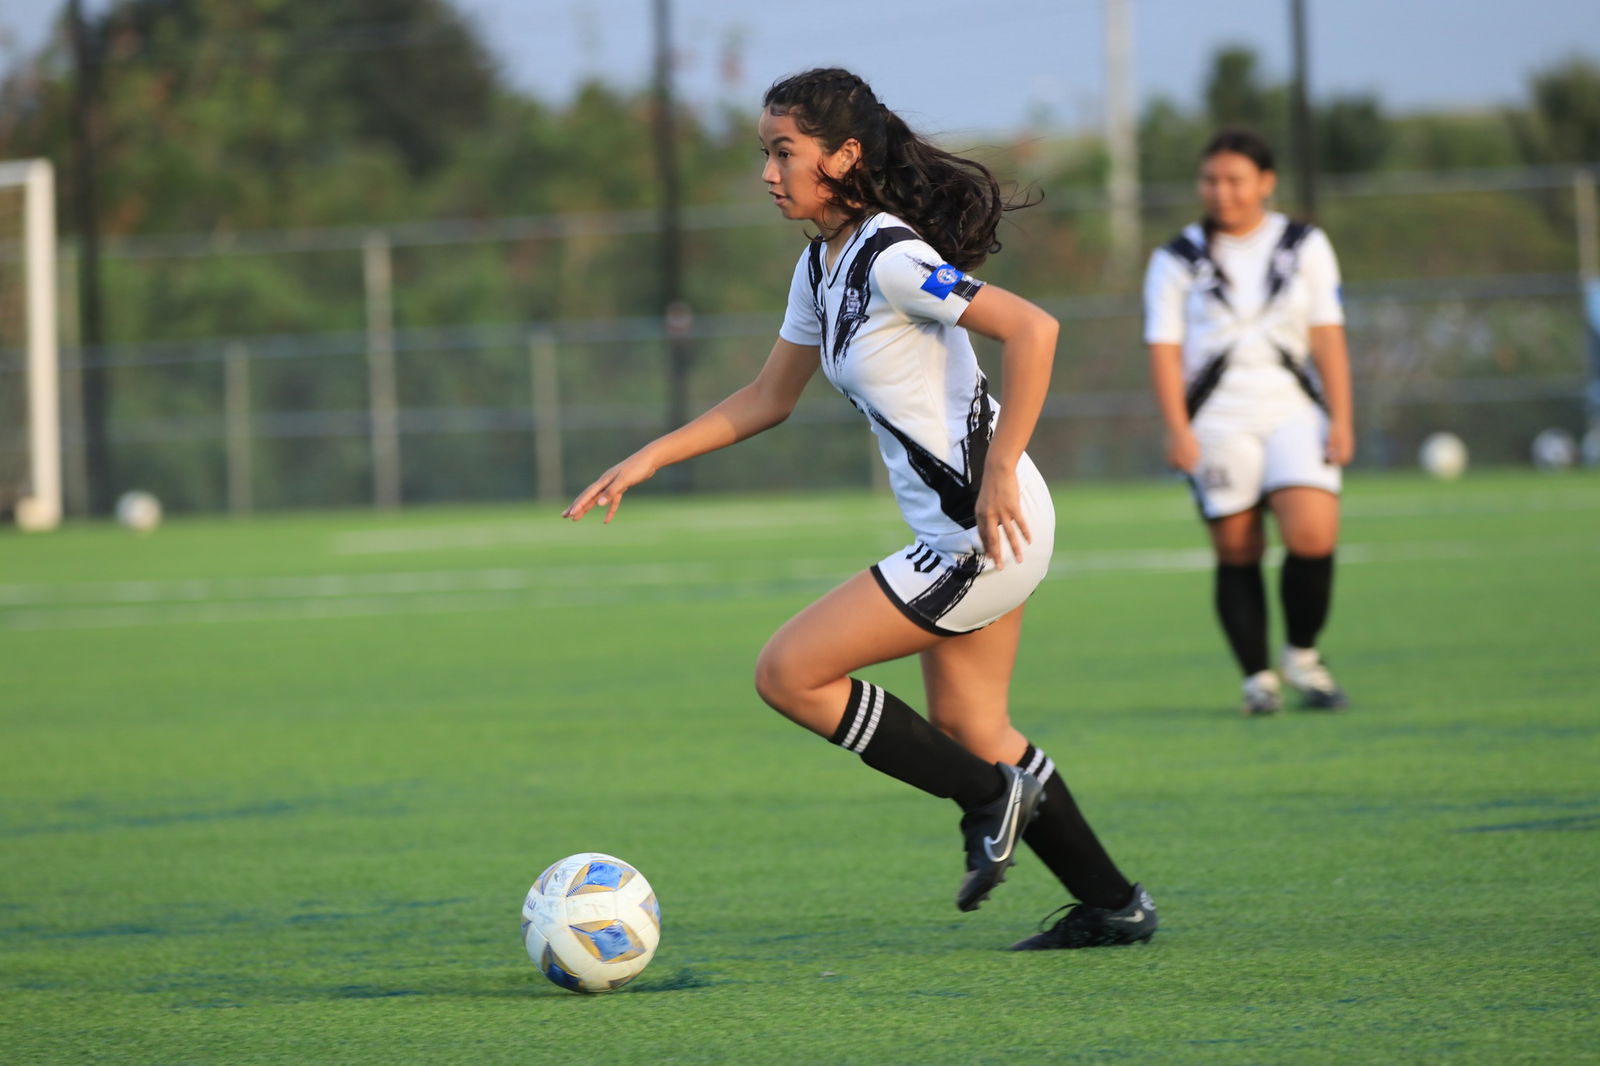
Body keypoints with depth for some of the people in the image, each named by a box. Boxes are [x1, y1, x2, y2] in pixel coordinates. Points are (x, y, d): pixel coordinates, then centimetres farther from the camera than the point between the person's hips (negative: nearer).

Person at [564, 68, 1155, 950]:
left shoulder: (891, 259, -18)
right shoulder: (822, 266, 11)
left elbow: (1031, 330, -27)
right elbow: (768, 398, 22)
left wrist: (1000, 472, -28)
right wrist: (649, 459, 16)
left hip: (984, 532, -10)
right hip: (960, 538, 10)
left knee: (787, 674, -8)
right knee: (966, 729, 17)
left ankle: (990, 799, 1)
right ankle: (1111, 904, 26)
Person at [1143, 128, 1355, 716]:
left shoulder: (1305, 246, 10)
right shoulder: (1176, 260, 6)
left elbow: (1328, 337, 7)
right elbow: (1164, 348, 1)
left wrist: (1340, 420, -1)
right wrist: (1177, 428, -11)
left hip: (1295, 413, 0)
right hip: (1218, 424, 0)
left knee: (1313, 535, -17)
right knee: (1237, 552, -4)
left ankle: (1302, 655, 5)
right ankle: (1257, 675, 7)